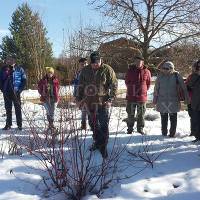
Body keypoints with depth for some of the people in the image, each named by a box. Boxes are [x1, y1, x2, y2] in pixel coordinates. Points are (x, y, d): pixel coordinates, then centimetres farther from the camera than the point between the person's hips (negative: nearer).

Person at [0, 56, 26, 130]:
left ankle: (19, 125, 12)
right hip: (6, 93, 3)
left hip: (16, 93, -3)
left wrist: (20, 90, -9)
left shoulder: (19, 69, -4)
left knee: (18, 109, 4)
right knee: (8, 109, 11)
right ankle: (8, 124, 20)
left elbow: (24, 80, -2)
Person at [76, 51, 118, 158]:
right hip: (89, 102, 4)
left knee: (103, 125, -2)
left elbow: (114, 85, -5)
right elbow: (81, 86, 14)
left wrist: (110, 99, -14)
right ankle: (97, 142, 32)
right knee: (93, 124, 15)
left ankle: (103, 146, 8)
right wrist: (79, 98, 10)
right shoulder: (85, 70, 5)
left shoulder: (107, 70, -6)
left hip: (103, 103, -4)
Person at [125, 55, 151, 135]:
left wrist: (143, 90, 7)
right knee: (130, 114, 6)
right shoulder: (130, 70, 0)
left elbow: (148, 83, 11)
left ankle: (140, 128, 21)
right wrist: (132, 89, 6)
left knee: (141, 114, 9)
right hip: (131, 96, 0)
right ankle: (130, 128, 17)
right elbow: (127, 82, 10)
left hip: (142, 96, 0)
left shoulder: (146, 71, 0)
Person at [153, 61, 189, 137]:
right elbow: (156, 88, 5)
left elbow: (183, 87, -1)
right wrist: (155, 99, 6)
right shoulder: (160, 76, -3)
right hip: (162, 101, 1)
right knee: (163, 118, 11)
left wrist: (186, 98, -1)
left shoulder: (176, 75, -6)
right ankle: (164, 133, 24)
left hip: (173, 101, -1)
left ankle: (172, 133, 18)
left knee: (173, 118, 5)